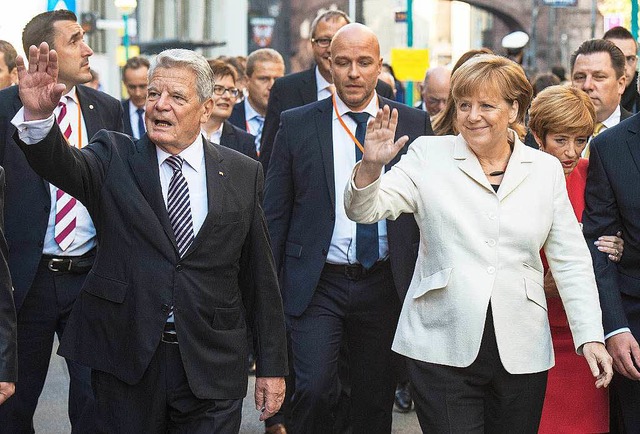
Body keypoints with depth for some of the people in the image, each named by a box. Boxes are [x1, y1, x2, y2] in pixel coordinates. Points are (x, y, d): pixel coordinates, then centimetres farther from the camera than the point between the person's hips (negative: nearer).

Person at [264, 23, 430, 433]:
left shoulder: (416, 123, 3)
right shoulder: (297, 124, 1)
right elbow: (275, 212, 4)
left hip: (385, 286, 1)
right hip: (316, 286, -1)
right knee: (315, 389, -14)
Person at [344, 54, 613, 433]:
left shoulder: (545, 169, 8)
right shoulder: (429, 155, 4)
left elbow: (570, 260, 9)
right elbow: (364, 210, -3)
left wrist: (590, 335, 1)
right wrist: (371, 165, -23)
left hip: (521, 354, 2)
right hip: (443, 350, -2)